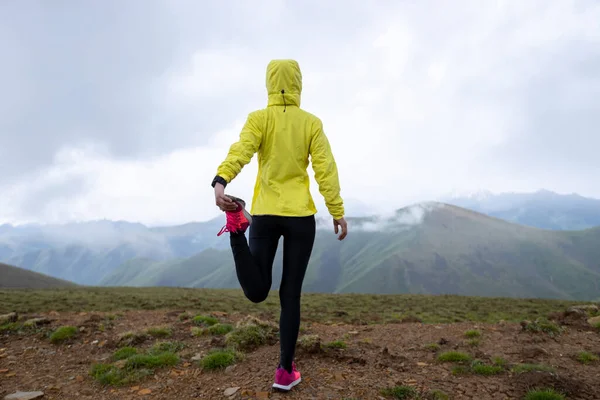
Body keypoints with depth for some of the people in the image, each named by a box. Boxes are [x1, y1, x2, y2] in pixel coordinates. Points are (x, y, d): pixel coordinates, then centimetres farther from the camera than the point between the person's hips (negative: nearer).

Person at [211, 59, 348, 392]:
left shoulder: (258, 119, 3)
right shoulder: (312, 123, 3)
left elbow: (240, 151, -17)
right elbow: (325, 169, -2)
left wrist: (220, 182, -32)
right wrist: (337, 212, 2)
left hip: (265, 214, 1)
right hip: (301, 216, 0)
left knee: (257, 292, 5)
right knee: (291, 294, 9)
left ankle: (238, 226, -20)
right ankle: (285, 371, 14)